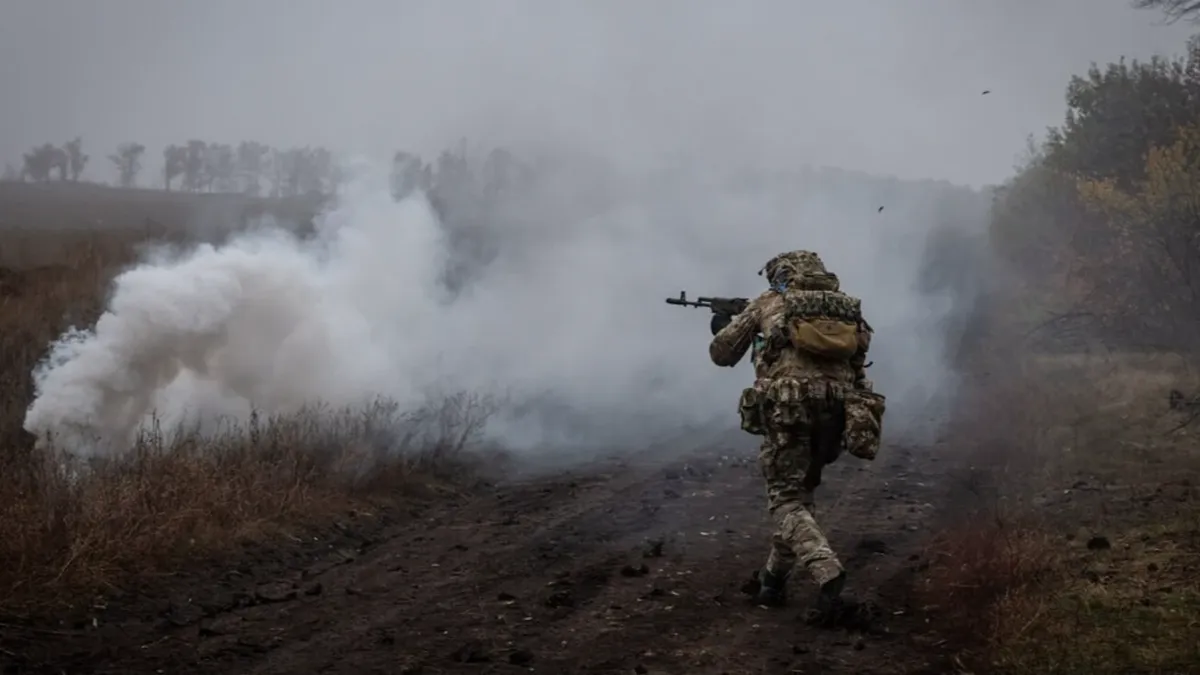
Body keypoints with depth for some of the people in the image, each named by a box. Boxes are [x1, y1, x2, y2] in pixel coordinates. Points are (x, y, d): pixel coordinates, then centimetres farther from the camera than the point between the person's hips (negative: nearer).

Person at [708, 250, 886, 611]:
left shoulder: (769, 303, 11)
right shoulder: (845, 305, 20)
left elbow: (722, 353, 19)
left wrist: (723, 327, 40)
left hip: (788, 407, -4)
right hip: (837, 409, 4)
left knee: (786, 499, 1)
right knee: (799, 492, 20)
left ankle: (826, 570, -22)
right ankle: (773, 580, 24)